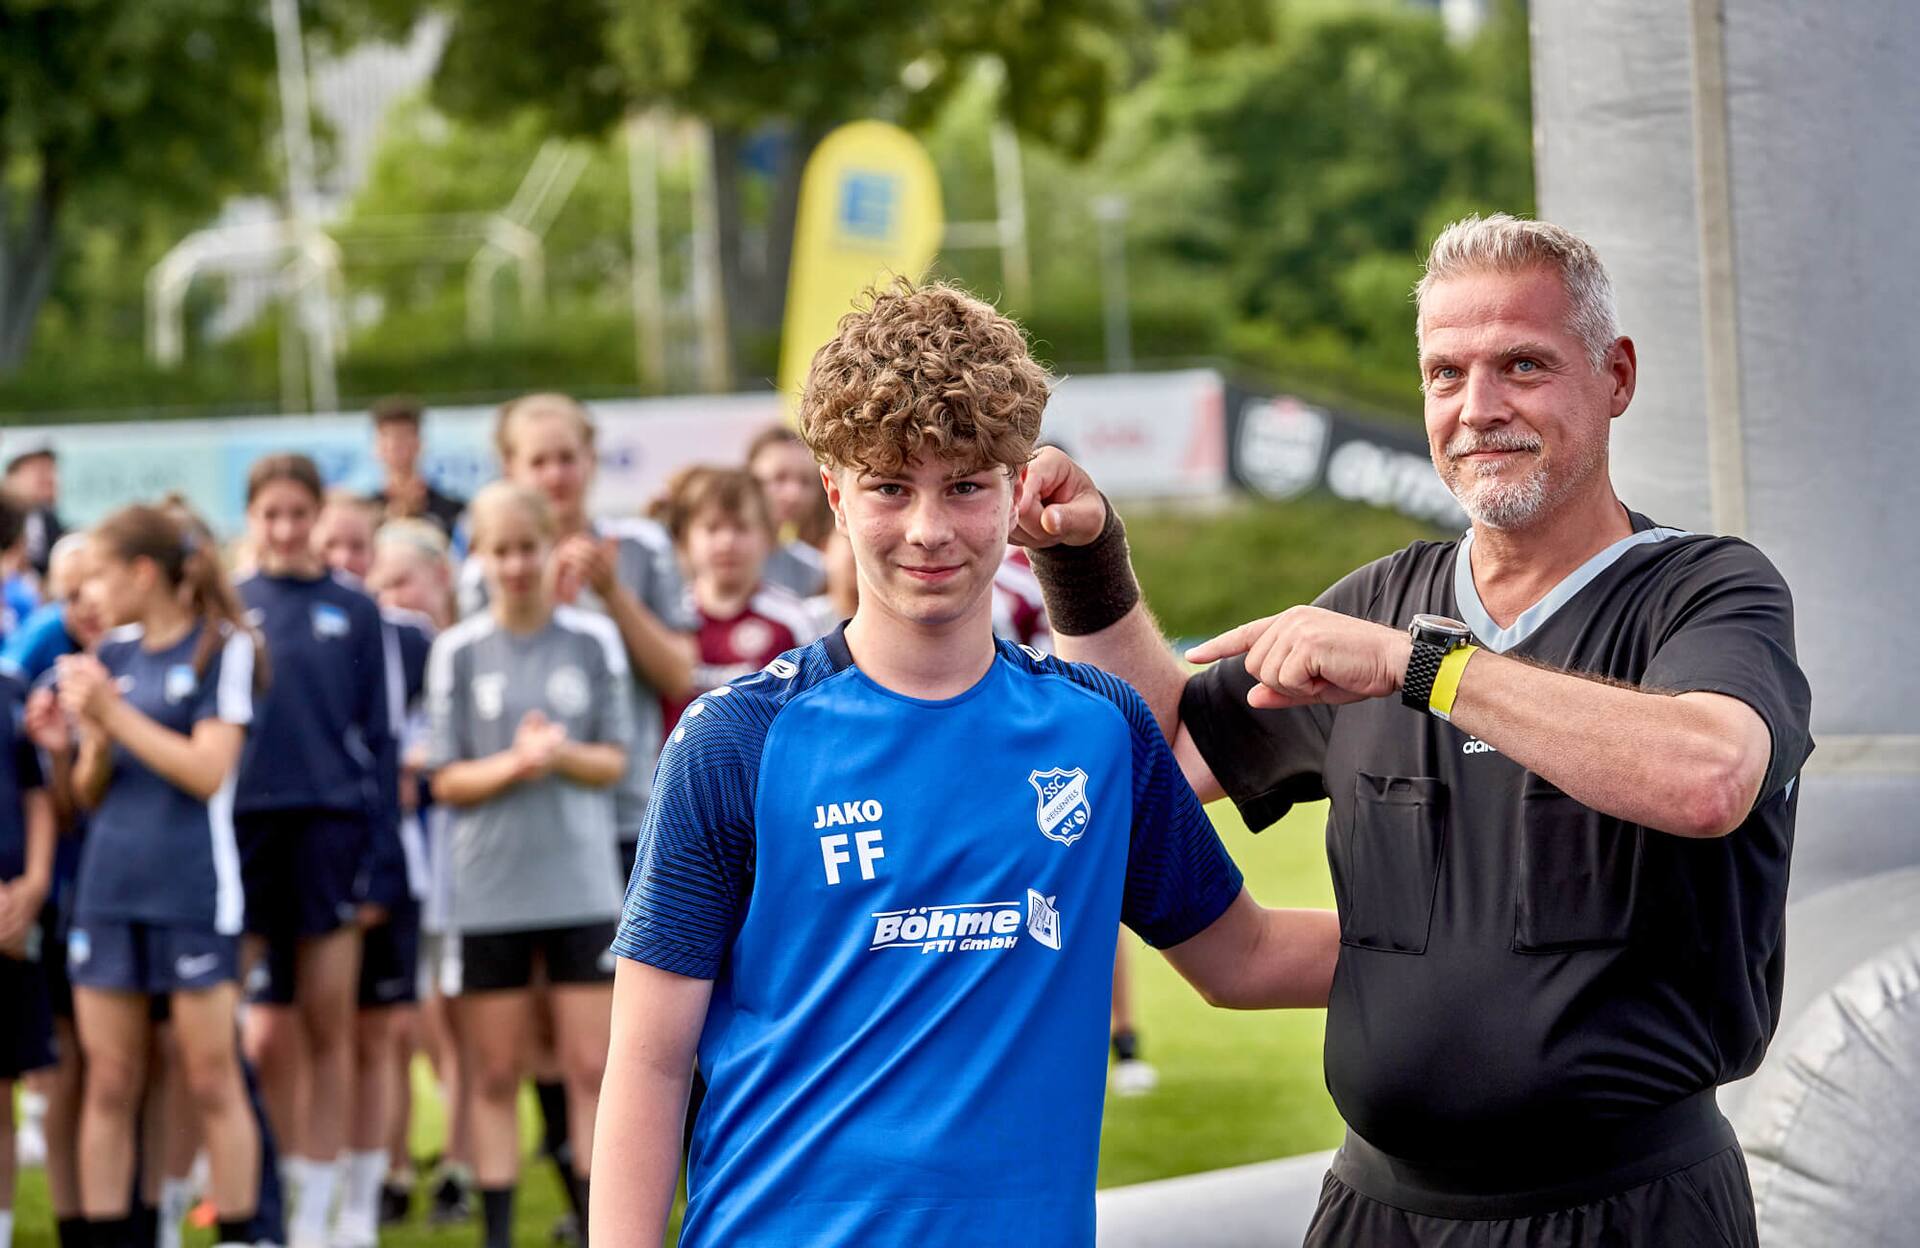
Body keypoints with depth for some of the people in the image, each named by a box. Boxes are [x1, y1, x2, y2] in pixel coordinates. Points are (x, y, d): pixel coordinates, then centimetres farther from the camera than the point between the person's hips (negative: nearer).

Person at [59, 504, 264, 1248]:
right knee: (109, 1085, 5)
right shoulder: (113, 654, 12)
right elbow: (89, 794, 15)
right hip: (109, 887, 5)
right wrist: (94, 739, -6)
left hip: (193, 892, -5)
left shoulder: (221, 650, -4)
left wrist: (117, 715, -11)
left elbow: (208, 772, -12)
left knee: (211, 1081, -2)